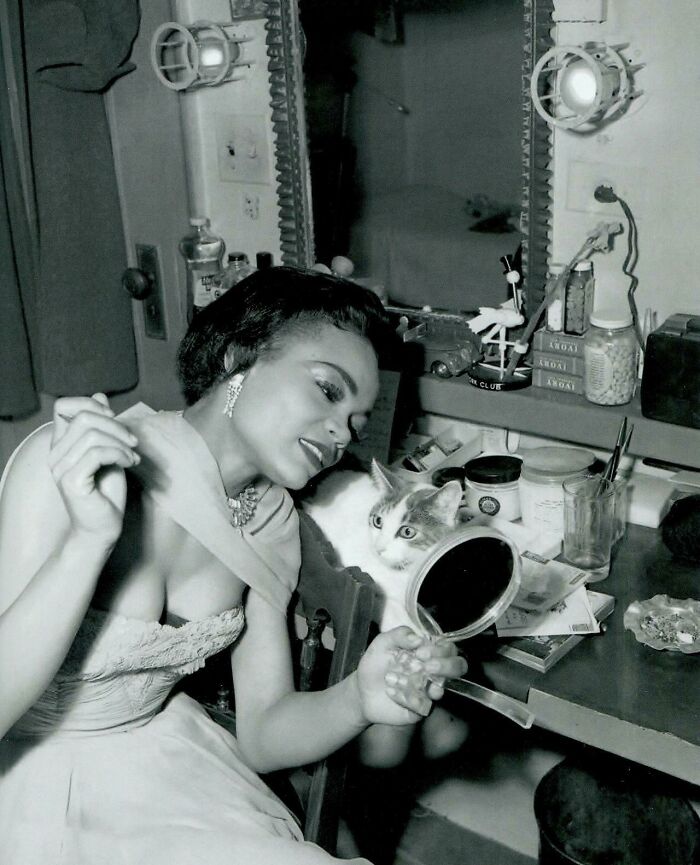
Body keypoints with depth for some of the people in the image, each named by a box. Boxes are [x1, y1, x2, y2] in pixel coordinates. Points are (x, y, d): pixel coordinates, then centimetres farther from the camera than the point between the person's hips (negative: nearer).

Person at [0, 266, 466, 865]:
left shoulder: (269, 519, -3)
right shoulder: (70, 465, -22)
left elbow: (261, 734, -2)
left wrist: (360, 700, -22)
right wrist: (89, 538, -38)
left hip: (162, 759, 5)